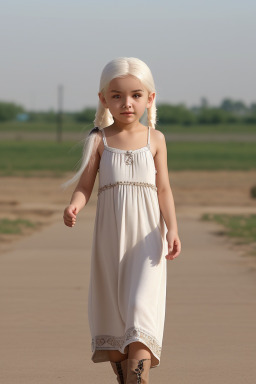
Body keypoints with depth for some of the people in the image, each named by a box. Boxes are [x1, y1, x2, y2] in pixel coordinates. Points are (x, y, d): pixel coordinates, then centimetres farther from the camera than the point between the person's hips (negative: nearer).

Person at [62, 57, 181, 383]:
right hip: (110, 237, 2)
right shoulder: (99, 140, 2)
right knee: (112, 311, 8)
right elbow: (85, 185, -2)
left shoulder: (155, 139, 3)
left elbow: (163, 189, 3)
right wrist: (74, 207, -24)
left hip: (146, 238, -2)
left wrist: (172, 229, -9)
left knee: (141, 306, -17)